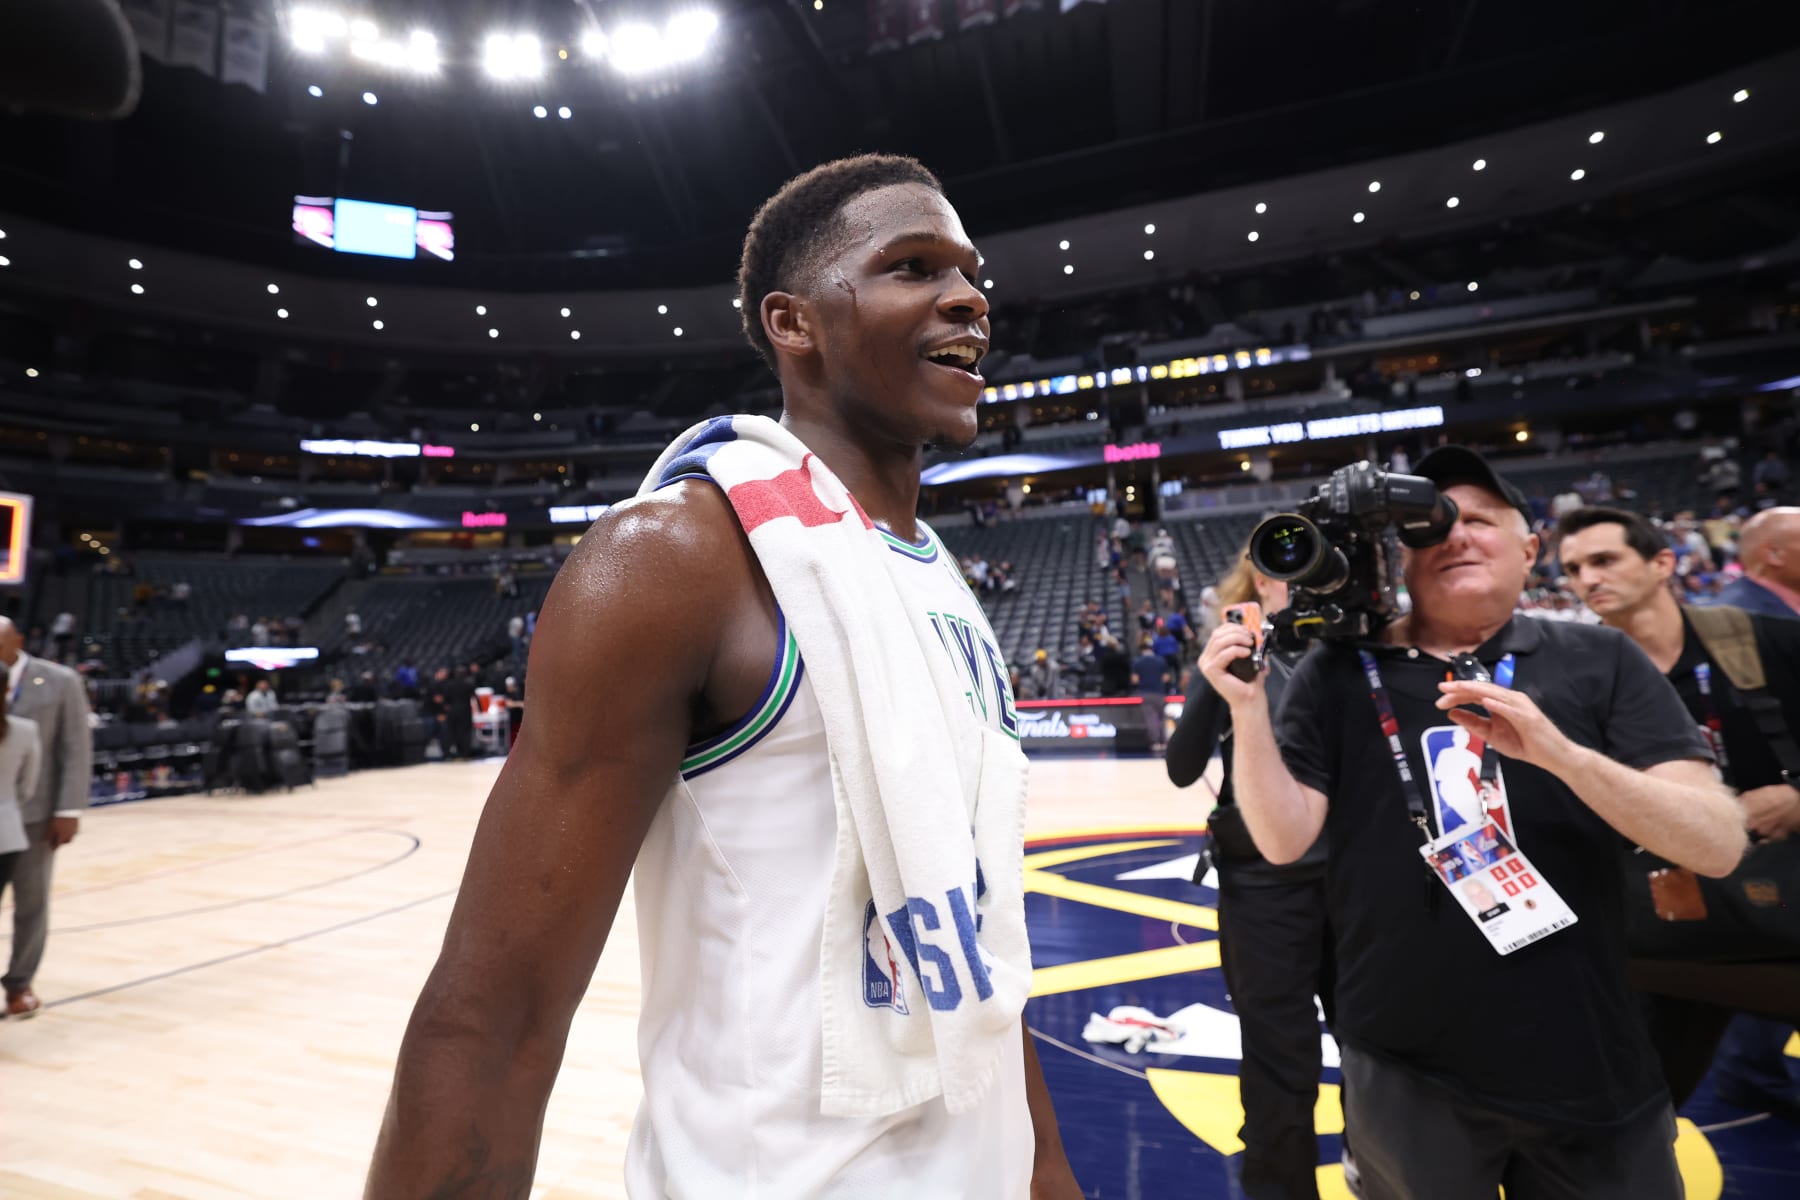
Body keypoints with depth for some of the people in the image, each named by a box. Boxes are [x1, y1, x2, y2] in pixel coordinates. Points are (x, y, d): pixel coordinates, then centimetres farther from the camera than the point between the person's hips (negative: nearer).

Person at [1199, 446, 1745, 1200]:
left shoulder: (1600, 661, -3)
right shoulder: (1340, 672, -4)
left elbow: (1719, 845, -10)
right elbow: (1284, 840, -9)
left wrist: (1558, 752, -26)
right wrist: (1247, 706, -23)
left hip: (1591, 1071, 1)